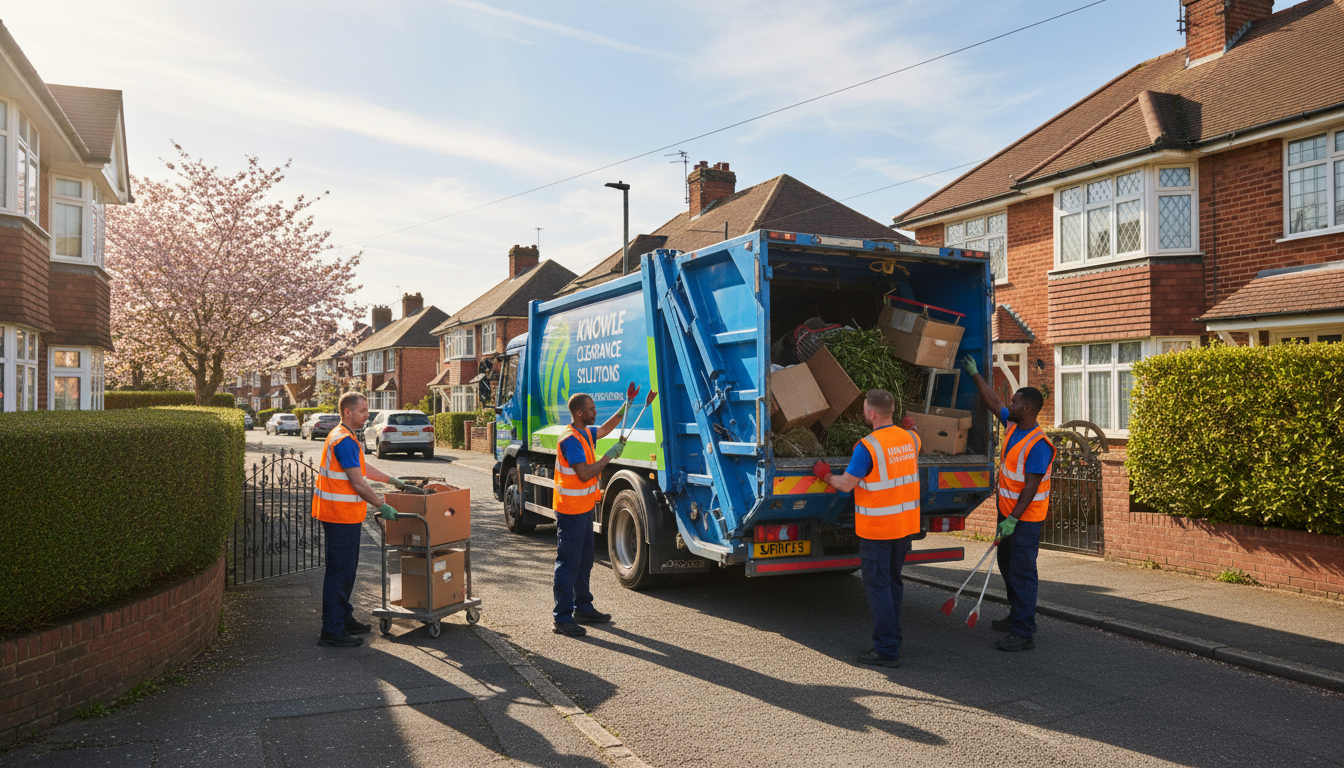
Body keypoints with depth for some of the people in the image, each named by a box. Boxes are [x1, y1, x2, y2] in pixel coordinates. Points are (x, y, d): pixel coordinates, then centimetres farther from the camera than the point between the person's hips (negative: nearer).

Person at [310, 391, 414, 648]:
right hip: (341, 515, -11)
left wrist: (392, 480, 27)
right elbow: (358, 484, -20)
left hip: (345, 516, 11)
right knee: (339, 572, -5)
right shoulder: (344, 441, -18)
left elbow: (363, 468, 26)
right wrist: (382, 506, -13)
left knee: (346, 570, 18)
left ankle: (344, 620, 28)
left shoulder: (345, 437, 15)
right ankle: (331, 631, 1)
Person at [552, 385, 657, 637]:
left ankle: (583, 608, 30)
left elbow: (606, 428, 28)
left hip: (584, 508, 10)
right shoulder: (570, 439, -20)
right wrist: (611, 455, -18)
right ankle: (562, 619, 1)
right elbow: (585, 474, -25)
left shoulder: (585, 432, 10)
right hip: (571, 511, -10)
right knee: (568, 564, -5)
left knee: (584, 561, 18)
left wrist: (627, 404, 21)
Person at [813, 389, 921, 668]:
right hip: (906, 523, 7)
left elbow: (846, 484, -14)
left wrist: (825, 475, 4)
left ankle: (886, 650, 4)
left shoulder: (867, 447, -19)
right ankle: (893, 639, 27)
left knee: (878, 585, 1)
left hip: (877, 528, -7)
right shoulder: (910, 439, 3)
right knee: (893, 582, 18)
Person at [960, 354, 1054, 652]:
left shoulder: (1038, 445, -23)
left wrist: (1013, 520, -26)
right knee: (1007, 565, 19)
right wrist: (974, 373, 24)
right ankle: (1017, 616, 34)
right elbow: (993, 401, 19)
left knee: (1022, 572, -7)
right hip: (1008, 512, 10)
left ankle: (1024, 633, -2)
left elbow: (1031, 487, -24)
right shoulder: (1013, 425, 4)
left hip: (1025, 518, -10)